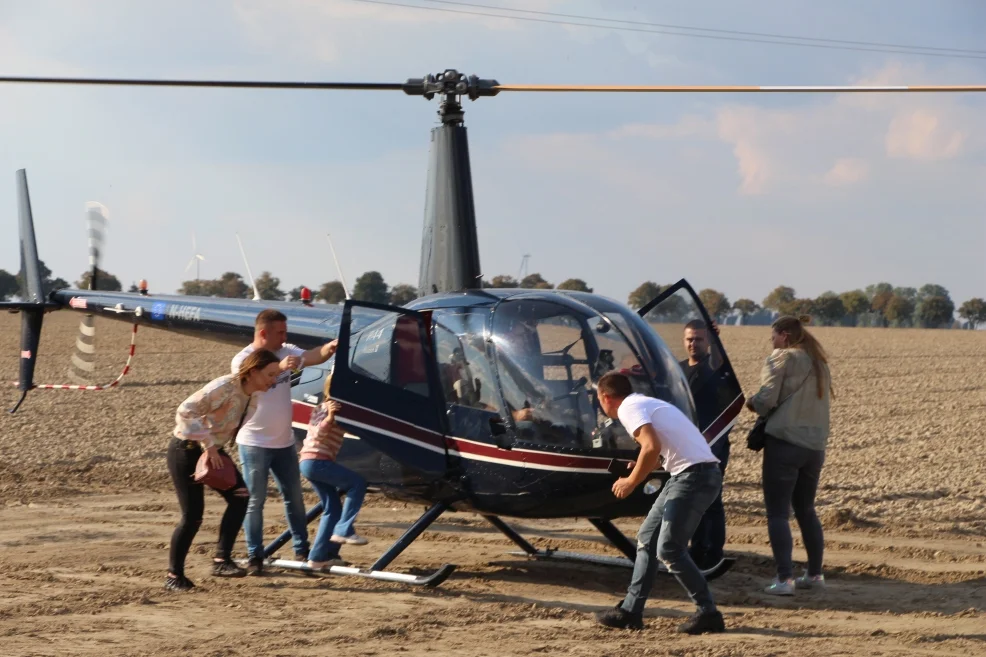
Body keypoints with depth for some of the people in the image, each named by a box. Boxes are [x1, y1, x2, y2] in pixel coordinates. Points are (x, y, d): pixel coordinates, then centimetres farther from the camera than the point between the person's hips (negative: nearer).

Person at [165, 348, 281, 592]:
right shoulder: (225, 387, -26)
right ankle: (174, 575, 7)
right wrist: (208, 444, -30)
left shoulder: (251, 395, 0)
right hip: (186, 450, -8)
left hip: (212, 451, 8)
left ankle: (221, 559, -4)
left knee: (239, 496, -7)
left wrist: (213, 448, -1)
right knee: (192, 515, -8)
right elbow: (185, 412, -30)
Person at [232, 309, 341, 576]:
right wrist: (279, 368, -48)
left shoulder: (286, 352, 3)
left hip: (284, 442, 6)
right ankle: (254, 556, 7)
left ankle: (302, 551, 23)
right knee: (254, 501, 0)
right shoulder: (243, 359, -13)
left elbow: (314, 356, -10)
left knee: (294, 498, 13)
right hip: (255, 443, -6)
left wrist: (329, 348, -32)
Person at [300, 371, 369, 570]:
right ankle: (343, 530, -16)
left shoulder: (324, 408, 20)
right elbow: (318, 434, -18)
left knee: (332, 508, 10)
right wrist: (330, 417, -33)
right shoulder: (332, 408, -9)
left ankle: (320, 557, 7)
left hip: (309, 462, 10)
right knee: (357, 482, -11)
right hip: (317, 461, -10)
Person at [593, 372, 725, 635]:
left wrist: (631, 481, -11)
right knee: (646, 538, 14)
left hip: (695, 476, -10)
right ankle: (630, 611, 17)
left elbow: (651, 447, -23)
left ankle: (708, 613, -2)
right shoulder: (646, 402, 22)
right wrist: (640, 468, 35)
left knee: (669, 549, -8)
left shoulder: (628, 408, -8)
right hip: (690, 474, 10)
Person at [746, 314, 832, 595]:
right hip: (815, 445, 8)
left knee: (777, 512, -4)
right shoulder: (819, 362, 16)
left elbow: (766, 400, -15)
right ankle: (815, 574, 22)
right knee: (806, 511, 19)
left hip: (784, 443, -8)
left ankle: (784, 579, -10)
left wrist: (752, 403, 7)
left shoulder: (782, 359, -8)